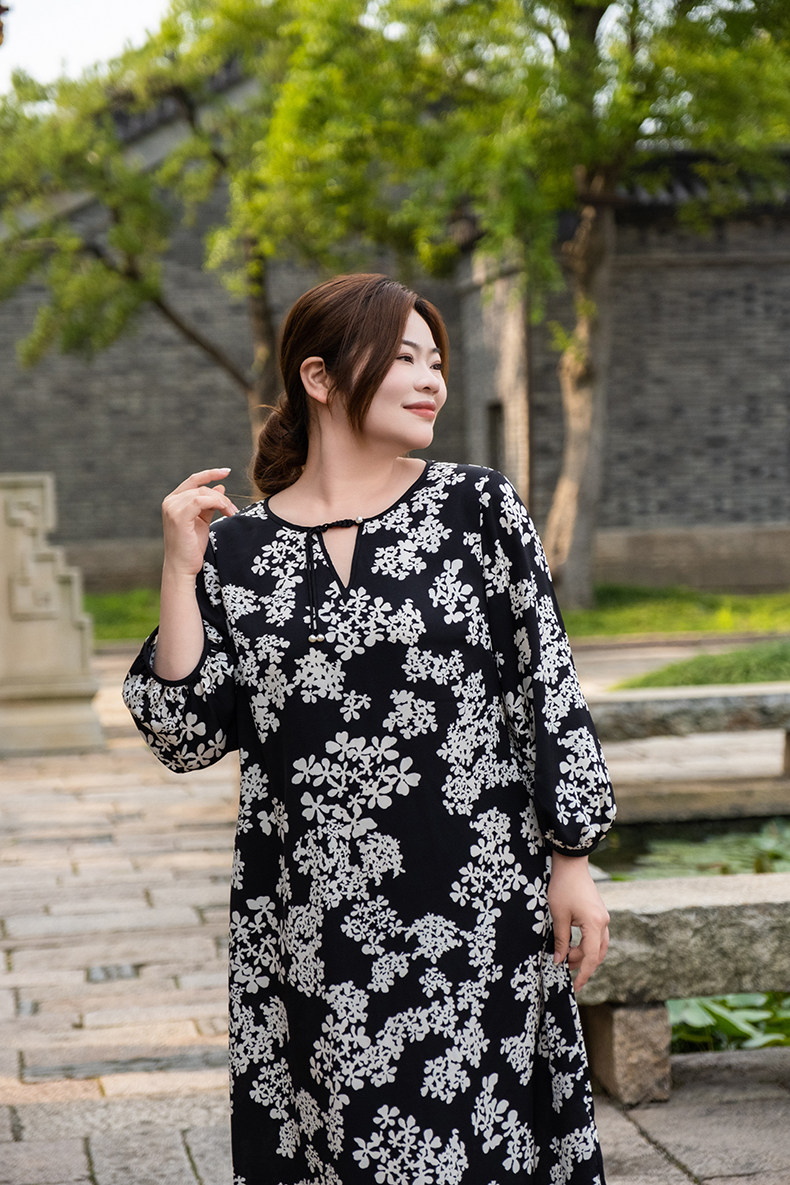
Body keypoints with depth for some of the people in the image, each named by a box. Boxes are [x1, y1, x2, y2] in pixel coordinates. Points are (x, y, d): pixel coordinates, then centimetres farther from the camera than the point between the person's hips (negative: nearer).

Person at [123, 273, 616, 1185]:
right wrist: (182, 572, -4)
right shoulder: (235, 547, 5)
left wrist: (571, 862, -1)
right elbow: (188, 738, 2)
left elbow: (551, 690, 3)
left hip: (473, 907, -1)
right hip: (306, 928, 1)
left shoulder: (478, 509, 3)